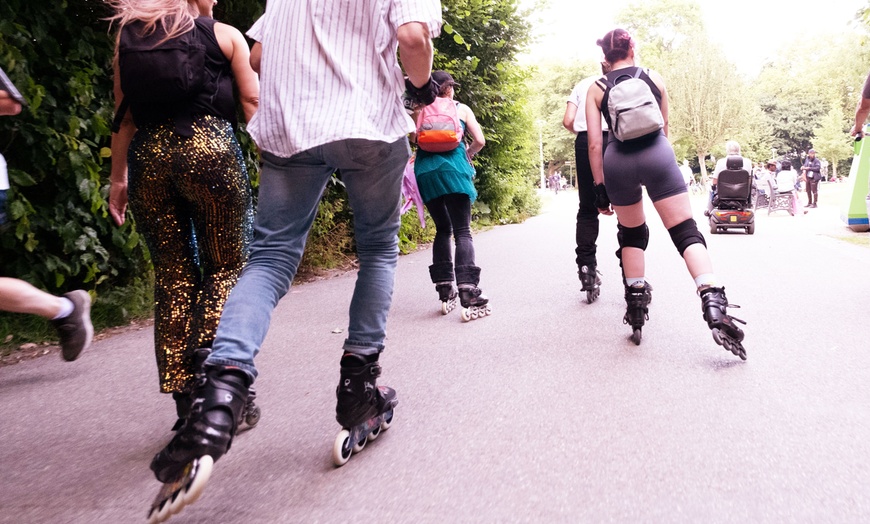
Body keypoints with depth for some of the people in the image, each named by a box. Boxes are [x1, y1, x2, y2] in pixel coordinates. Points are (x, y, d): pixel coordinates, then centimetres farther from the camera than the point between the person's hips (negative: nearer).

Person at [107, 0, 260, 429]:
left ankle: (185, 402, 9)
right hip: (210, 147, -3)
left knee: (172, 277, 7)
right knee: (226, 267, 6)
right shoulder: (224, 35, 11)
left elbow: (124, 115, 16)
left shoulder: (129, 36, 19)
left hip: (147, 154, 4)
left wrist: (119, 177, 18)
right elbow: (252, 101, 3)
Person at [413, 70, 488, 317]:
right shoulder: (461, 109, 13)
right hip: (453, 169, -3)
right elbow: (479, 141, 8)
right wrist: (466, 154, 27)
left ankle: (445, 290, 9)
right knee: (462, 231, -4)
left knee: (442, 229, 14)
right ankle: (467, 289, -20)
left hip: (425, 170, 3)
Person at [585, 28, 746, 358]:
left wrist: (600, 187, 10)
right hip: (657, 154, -1)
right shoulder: (654, 78, 18)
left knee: (632, 234, 19)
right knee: (686, 232, -3)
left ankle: (636, 308, 16)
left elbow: (595, 143, 7)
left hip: (618, 161, 1)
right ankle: (714, 305, -23)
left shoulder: (596, 89, 15)